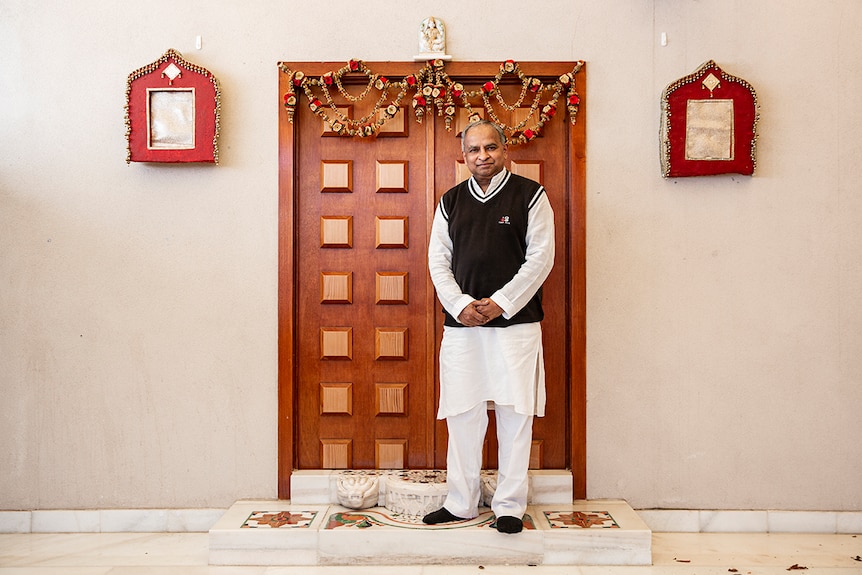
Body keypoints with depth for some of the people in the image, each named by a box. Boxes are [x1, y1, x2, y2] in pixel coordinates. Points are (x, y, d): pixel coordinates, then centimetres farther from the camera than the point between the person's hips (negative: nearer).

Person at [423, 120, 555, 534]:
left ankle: (510, 506, 13)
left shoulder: (530, 195, 3)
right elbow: (438, 259, 10)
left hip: (515, 321, -3)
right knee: (462, 413, 6)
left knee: (515, 413, 1)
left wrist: (501, 303, -11)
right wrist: (460, 305, -5)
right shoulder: (451, 201, 13)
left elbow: (540, 256, -3)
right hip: (461, 322, 3)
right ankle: (461, 503, 18)